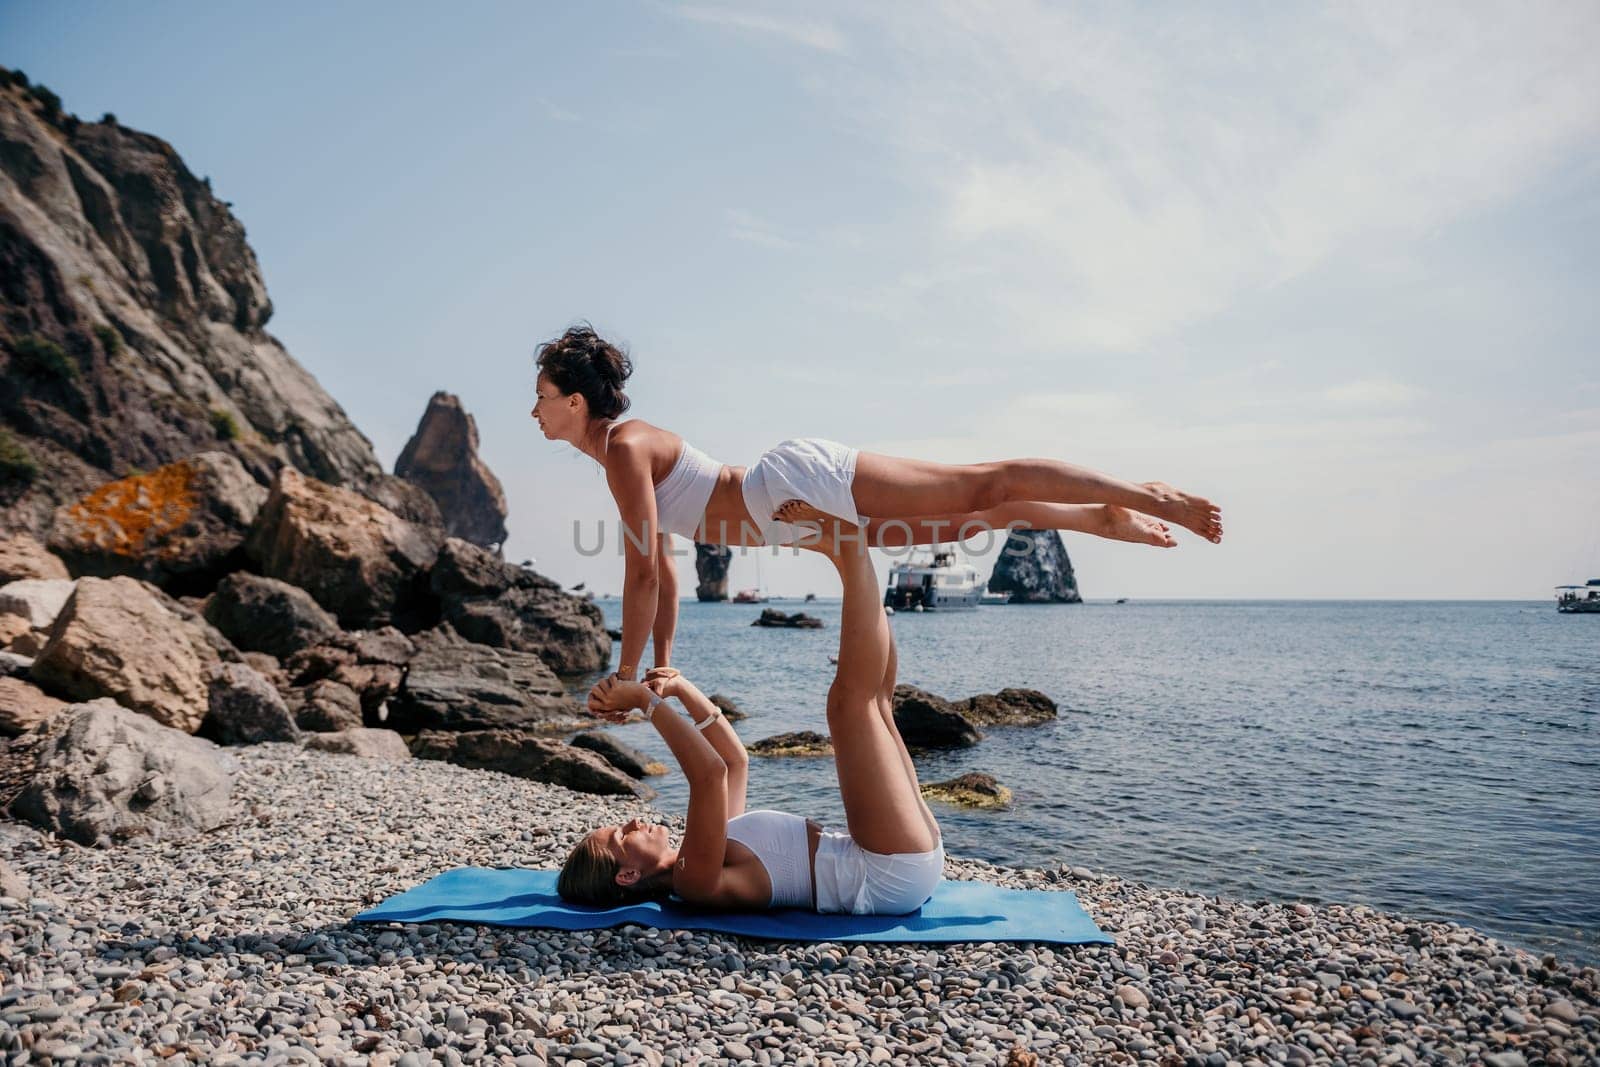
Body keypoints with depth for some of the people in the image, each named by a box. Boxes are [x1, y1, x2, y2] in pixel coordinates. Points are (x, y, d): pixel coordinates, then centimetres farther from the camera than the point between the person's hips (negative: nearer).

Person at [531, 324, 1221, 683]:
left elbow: (643, 570, -19)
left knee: (982, 488, -6)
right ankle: (1109, 520, 26)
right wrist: (662, 663, 20)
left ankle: (1149, 497, 1)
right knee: (977, 518, 15)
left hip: (803, 483, -8)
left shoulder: (625, 448, -14)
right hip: (805, 514, 8)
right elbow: (660, 567, 19)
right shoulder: (619, 451, 15)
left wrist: (627, 675, -11)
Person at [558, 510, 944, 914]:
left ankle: (848, 552, 1)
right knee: (851, 696, -17)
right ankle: (853, 547, -3)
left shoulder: (693, 862, 14)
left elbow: (735, 760, 21)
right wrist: (647, 701, -21)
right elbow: (711, 773, -31)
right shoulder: (693, 881, -15)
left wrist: (683, 689, 13)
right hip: (896, 873, -8)